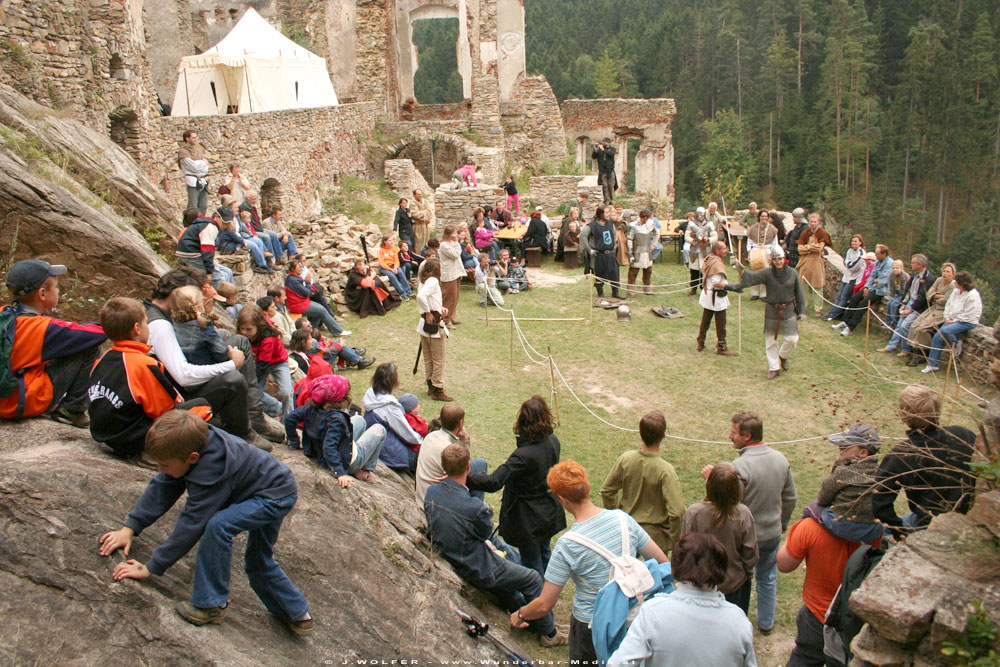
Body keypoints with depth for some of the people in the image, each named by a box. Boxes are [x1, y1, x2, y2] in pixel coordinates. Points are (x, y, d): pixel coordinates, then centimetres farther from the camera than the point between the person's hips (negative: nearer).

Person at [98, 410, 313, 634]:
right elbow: (162, 488, -3)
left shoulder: (211, 472, -36)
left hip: (278, 494, -10)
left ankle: (211, 604, -14)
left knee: (218, 524, -29)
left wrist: (150, 568, -23)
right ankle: (297, 614, 35)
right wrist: (129, 529, -7)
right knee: (258, 563, 20)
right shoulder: (194, 444, -13)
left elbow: (191, 524, -30)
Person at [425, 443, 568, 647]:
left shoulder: (431, 492, -14)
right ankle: (548, 632, 29)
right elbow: (486, 531, -13)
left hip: (446, 560, 7)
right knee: (533, 579, 12)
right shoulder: (474, 507, -34)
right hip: (478, 571, -7)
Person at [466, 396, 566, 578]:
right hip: (549, 512, 8)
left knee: (532, 564, 14)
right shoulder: (553, 441, -12)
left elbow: (493, 482, -38)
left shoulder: (523, 455, -34)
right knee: (544, 552, 32)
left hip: (529, 519, -7)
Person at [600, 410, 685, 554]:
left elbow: (606, 491, -4)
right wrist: (674, 536, -12)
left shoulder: (625, 459, -13)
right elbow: (676, 511, -28)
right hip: (655, 536, -4)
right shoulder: (665, 470, -26)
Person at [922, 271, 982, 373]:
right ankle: (933, 365, 2)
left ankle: (956, 345, -1)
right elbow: (948, 304, 13)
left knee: (944, 330, -32)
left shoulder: (972, 295, -18)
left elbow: (968, 316, -20)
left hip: (968, 322, -8)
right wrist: (947, 318, 0)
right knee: (937, 336, -5)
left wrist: (953, 320, -14)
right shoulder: (956, 291, 6)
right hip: (953, 320, 8)